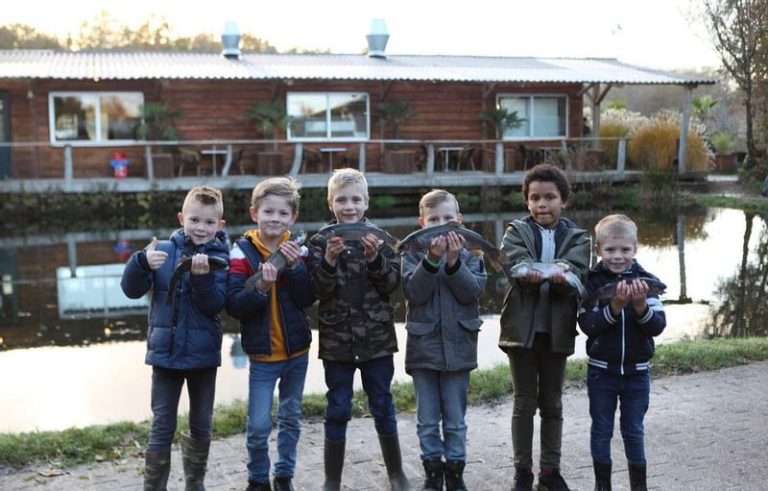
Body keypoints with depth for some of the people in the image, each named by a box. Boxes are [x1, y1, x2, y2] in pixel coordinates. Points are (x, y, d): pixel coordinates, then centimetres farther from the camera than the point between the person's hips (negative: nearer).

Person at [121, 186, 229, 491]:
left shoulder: (219, 258, -5)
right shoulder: (164, 250, -3)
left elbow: (215, 304, -15)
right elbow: (131, 290, -7)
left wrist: (203, 277, -31)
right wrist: (142, 262, -25)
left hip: (203, 354, 1)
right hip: (165, 352, -1)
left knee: (201, 426, 15)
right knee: (162, 428, 4)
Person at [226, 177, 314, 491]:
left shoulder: (296, 250, -1)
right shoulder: (242, 251, -10)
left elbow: (308, 299, -10)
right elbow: (234, 305, -16)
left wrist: (295, 266, -23)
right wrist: (260, 287, -32)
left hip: (297, 351, 3)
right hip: (262, 354, -3)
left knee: (290, 418, 15)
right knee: (258, 425, -1)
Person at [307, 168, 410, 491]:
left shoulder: (378, 237, 1)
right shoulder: (320, 242, -1)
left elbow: (391, 284, -5)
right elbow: (318, 290, -8)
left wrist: (375, 257, -21)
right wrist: (329, 260, -24)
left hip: (376, 338, 1)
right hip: (336, 340, 0)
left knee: (383, 407, 11)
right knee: (337, 410, 7)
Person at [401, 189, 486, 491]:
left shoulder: (469, 253, 2)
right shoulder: (413, 253, -1)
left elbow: (473, 291, -10)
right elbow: (414, 292, -14)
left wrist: (453, 261, -21)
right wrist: (432, 258, -24)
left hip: (458, 345, 0)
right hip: (423, 344, 0)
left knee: (456, 419, 9)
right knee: (427, 419, 8)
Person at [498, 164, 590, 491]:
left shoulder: (577, 238, 4)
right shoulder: (516, 232, 2)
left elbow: (577, 272, -14)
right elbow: (518, 266, -17)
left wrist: (561, 275, -38)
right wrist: (551, 273, -35)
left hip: (557, 329, 1)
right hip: (522, 327, -1)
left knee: (552, 403, 12)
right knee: (524, 402, 8)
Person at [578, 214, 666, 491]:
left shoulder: (645, 281, -4)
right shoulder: (591, 282, -8)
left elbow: (658, 326, -10)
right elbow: (587, 325, -17)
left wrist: (640, 305, -28)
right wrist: (615, 307, -29)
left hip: (637, 371, 1)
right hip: (601, 371, -1)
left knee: (634, 430, 12)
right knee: (601, 429, 10)